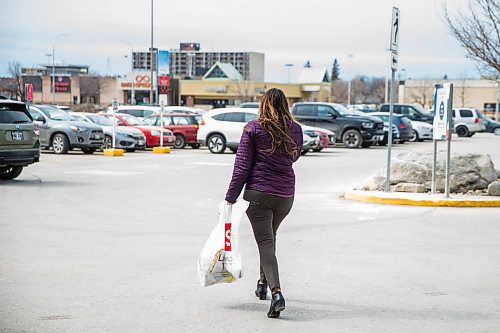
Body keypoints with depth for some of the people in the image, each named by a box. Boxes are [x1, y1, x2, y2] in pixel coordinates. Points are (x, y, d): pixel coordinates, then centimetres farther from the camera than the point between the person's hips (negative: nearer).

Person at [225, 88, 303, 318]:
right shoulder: (295, 129, 3)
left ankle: (276, 291, -22)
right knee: (270, 236, 25)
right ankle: (263, 283, 35)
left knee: (265, 242, -5)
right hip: (286, 194, 4)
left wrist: (231, 198, -3)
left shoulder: (253, 129, -7)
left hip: (258, 193, -4)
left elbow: (242, 166, -8)